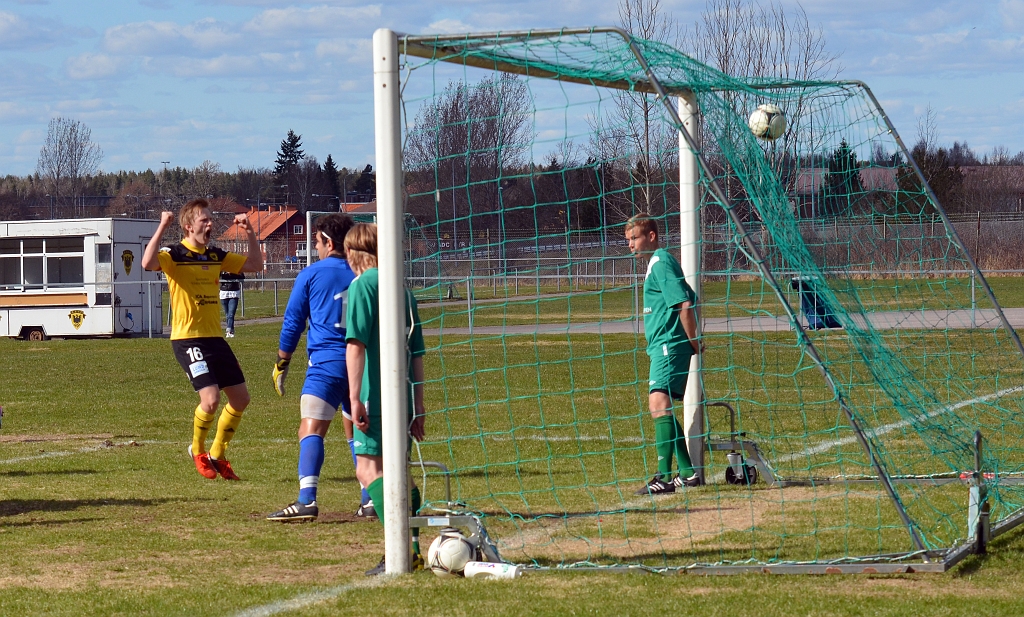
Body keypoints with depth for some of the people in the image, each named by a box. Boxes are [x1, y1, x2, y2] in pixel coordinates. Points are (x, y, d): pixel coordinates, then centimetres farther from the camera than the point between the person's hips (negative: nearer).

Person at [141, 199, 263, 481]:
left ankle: (217, 455, 25)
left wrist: (250, 233, 6)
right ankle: (198, 451, 10)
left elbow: (255, 264, 18)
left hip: (215, 338, 7)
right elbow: (148, 263, -30)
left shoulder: (216, 256, 11)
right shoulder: (174, 255, -9)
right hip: (187, 338, -7)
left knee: (240, 398, 7)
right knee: (211, 399, -18)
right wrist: (162, 228, -31)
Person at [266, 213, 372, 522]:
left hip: (326, 363, -5)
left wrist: (281, 364, 14)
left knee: (311, 430, -12)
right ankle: (370, 499, 18)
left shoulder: (312, 275, 1)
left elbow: (292, 322, 4)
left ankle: (307, 500, -28)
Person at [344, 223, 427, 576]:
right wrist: (418, 406, 22)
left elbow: (357, 344, -14)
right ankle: (413, 547, 17)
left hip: (376, 397, -7)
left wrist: (355, 397, -16)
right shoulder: (403, 289, 16)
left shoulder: (363, 284, -5)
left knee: (369, 471, -9)